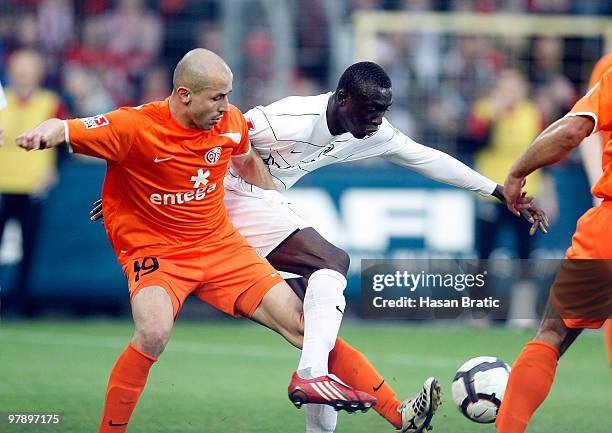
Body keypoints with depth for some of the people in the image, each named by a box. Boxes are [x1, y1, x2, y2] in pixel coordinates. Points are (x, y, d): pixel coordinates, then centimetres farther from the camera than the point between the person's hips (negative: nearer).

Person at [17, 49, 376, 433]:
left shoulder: (231, 122, -3)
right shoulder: (136, 127, -20)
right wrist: (47, 131, -46)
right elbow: (67, 130, -22)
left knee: (297, 319, 1)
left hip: (220, 243, 5)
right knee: (154, 333, -32)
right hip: (153, 250, -5)